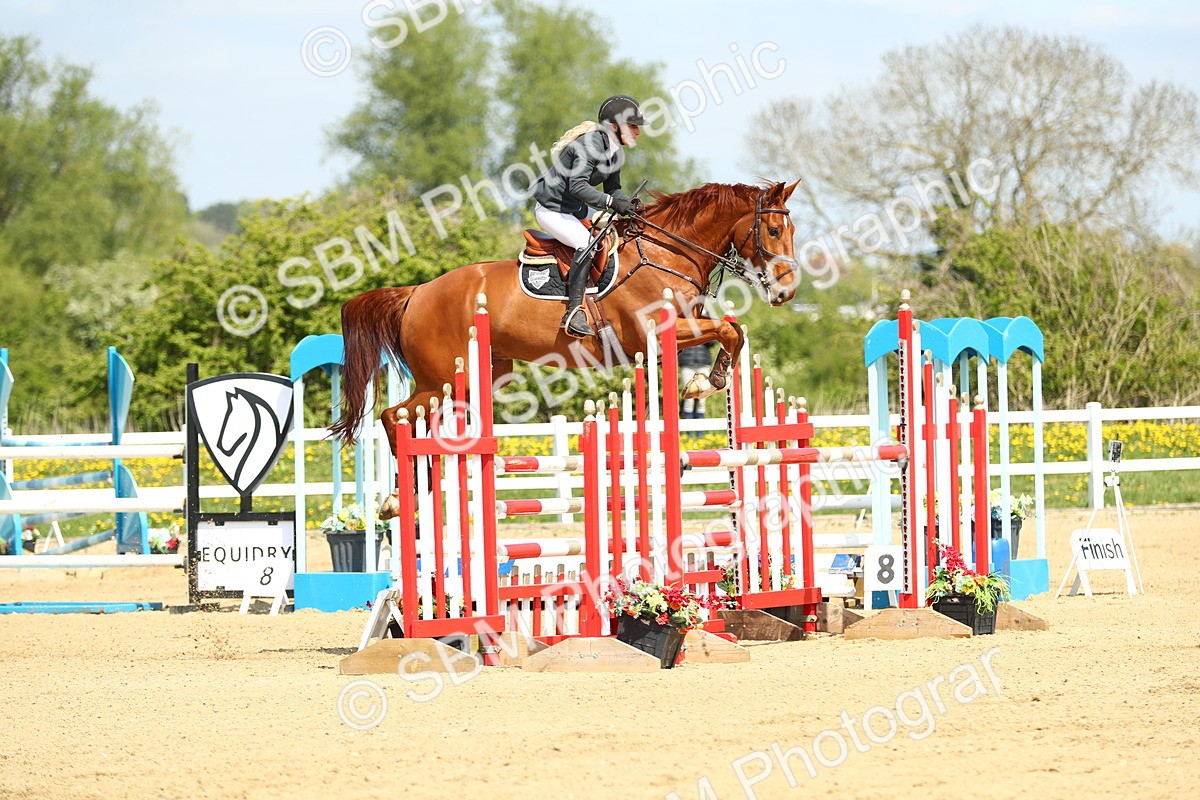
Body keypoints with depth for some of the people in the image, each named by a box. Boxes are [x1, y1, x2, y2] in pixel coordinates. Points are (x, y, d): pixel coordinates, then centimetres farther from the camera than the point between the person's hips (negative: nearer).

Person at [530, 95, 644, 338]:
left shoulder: (615, 152, 7)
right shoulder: (590, 144, -23)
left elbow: (613, 189, 5)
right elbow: (578, 186, -29)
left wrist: (628, 203, -16)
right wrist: (611, 202, -33)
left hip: (575, 210, 11)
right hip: (551, 209, -11)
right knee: (586, 244, -28)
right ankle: (574, 313, -32)